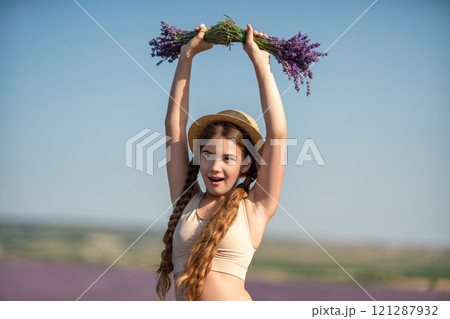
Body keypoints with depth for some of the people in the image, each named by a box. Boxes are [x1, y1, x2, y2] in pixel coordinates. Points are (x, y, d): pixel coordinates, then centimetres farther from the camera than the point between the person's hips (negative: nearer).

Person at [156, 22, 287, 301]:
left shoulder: (254, 208, 3)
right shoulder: (187, 200, 12)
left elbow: (277, 132, -2)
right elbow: (175, 124, 13)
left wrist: (260, 62, 3)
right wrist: (188, 56, 14)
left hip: (235, 305, -3)